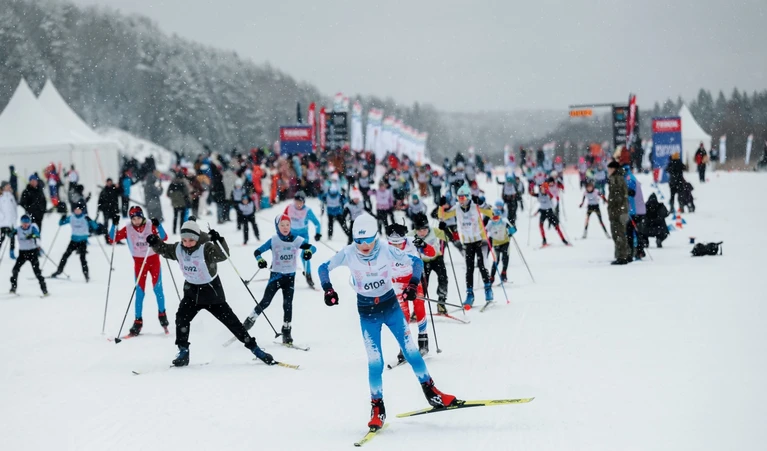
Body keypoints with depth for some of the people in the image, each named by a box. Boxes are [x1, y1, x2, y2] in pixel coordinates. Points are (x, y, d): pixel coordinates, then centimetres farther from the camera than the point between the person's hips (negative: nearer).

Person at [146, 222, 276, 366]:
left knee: (231, 321, -3)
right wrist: (155, 242, -10)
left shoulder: (206, 249, -25)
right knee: (181, 318, -12)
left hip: (211, 292, -5)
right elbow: (163, 249, 9)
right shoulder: (178, 249, -8)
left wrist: (219, 240, -54)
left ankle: (255, 349, 5)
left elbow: (223, 255, -39)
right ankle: (183, 352, 2)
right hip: (192, 292, 5)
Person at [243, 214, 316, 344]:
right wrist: (260, 260, -26)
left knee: (288, 304, -4)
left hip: (290, 276, 1)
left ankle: (287, 332, 1)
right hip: (276, 275, -1)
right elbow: (257, 252, -5)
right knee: (265, 301, -5)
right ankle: (250, 321, 13)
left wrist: (308, 251, -26)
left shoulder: (296, 240, -3)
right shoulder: (273, 240, -6)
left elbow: (312, 247, -2)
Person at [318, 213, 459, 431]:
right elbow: (324, 268, -1)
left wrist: (413, 284, -20)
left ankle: (431, 393, 15)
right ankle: (377, 407, 10)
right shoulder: (348, 254, -16)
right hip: (367, 312, 0)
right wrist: (328, 290, -14)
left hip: (391, 306, 0)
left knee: (410, 350, 0)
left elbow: (416, 262, -6)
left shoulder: (387, 250, -18)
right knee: (375, 362, -5)